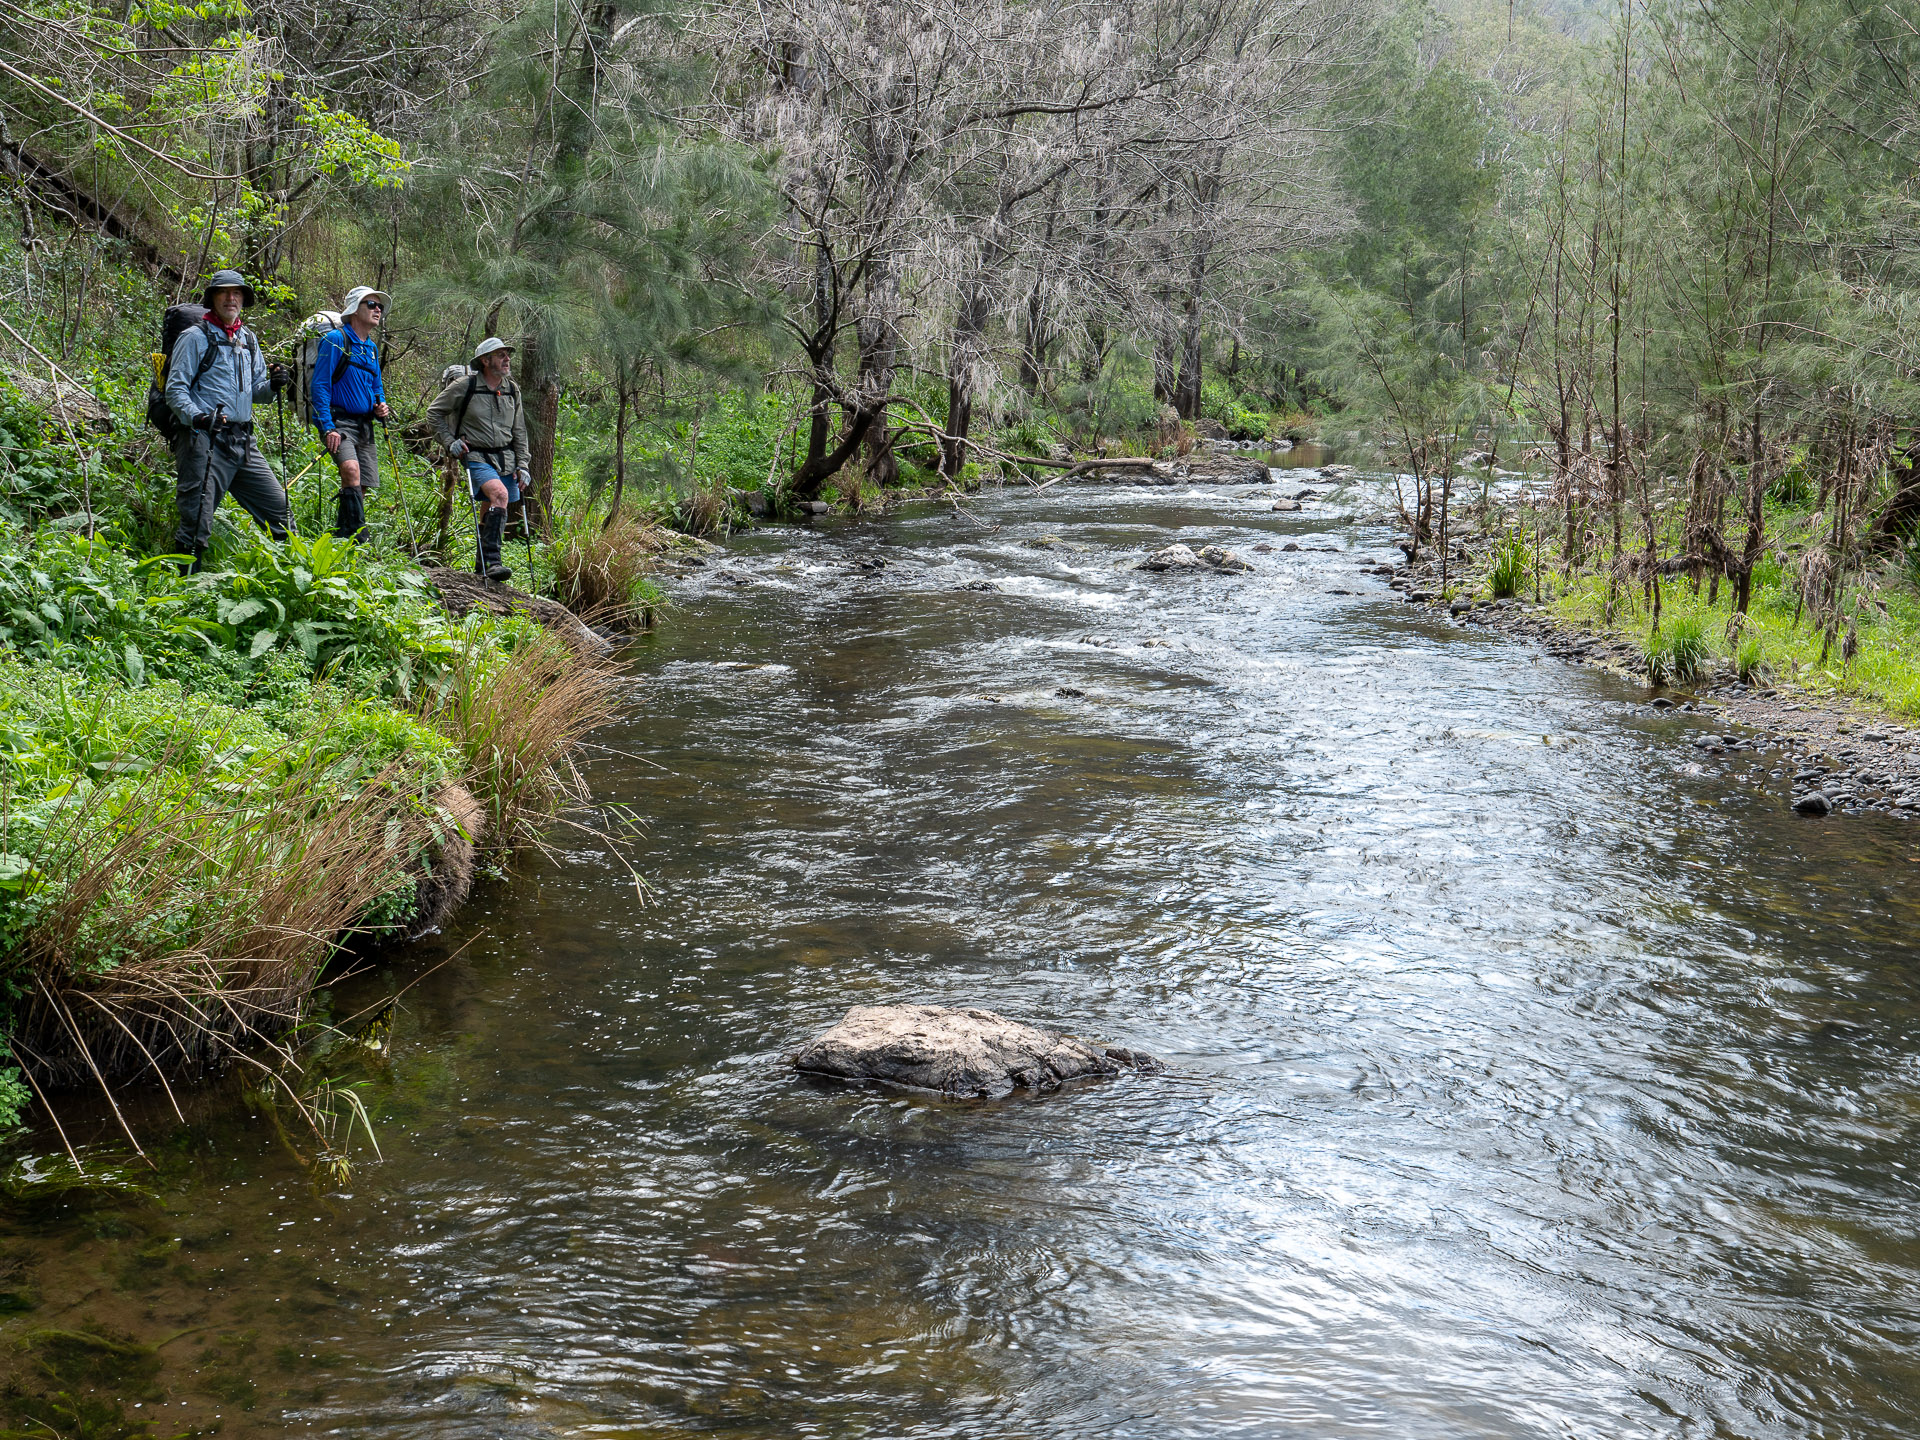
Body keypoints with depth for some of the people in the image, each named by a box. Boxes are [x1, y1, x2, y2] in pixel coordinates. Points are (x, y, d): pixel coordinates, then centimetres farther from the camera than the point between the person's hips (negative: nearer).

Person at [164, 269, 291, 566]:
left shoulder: (248, 339, 19)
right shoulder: (195, 337, -1)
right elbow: (175, 390, -6)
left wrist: (272, 385, 1)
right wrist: (197, 417, -24)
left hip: (243, 441, 6)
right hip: (204, 440, -6)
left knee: (279, 509, 7)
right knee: (196, 523, -8)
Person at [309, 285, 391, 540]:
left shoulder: (371, 348, 18)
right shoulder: (336, 340, -5)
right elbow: (320, 385, -10)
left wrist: (380, 407, 5)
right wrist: (327, 428, -19)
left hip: (364, 426, 8)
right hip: (339, 422, -8)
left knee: (360, 488, 3)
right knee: (351, 470, -29)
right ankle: (357, 537, -33)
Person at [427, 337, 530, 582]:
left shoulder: (512, 390, 10)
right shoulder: (465, 386, -6)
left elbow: (519, 431, 17)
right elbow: (434, 412, 4)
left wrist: (522, 465, 11)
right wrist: (449, 442, -4)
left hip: (505, 458, 6)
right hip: (476, 457, -6)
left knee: (491, 511, 11)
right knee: (499, 494, -28)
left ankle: (483, 563, 28)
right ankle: (492, 561, -30)